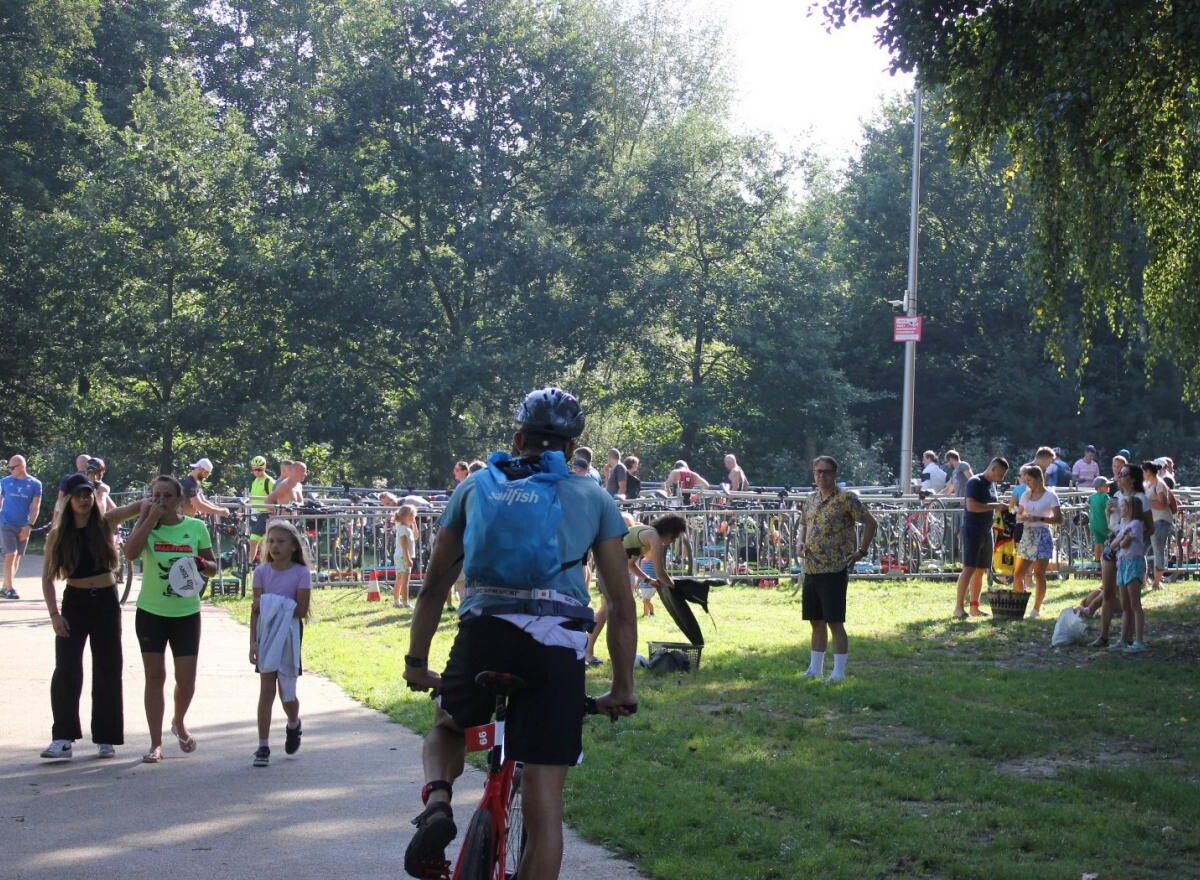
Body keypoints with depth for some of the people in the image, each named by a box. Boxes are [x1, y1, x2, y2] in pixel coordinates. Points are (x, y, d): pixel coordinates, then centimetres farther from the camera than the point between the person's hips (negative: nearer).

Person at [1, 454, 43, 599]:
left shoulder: (35, 484, 1)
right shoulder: (5, 482, 3)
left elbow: (35, 507, -2)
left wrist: (29, 526, -11)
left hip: (23, 527, 2)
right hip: (6, 524, -2)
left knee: (17, 557, 6)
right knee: (11, 554, -11)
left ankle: (5, 587, 16)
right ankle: (9, 588, -10)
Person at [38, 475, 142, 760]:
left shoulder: (106, 522, -2)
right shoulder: (58, 535, -1)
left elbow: (140, 506, -8)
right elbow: (47, 578, 0)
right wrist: (54, 614, -9)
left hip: (106, 601, 0)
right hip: (74, 602, 0)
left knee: (108, 671, 4)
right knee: (66, 671, -8)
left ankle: (106, 738, 14)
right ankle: (63, 738, -5)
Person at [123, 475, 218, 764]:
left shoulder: (196, 527, 0)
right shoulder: (147, 526, -4)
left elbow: (213, 566, 8)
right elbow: (130, 553, -23)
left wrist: (202, 564, -15)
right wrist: (149, 519, -20)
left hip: (186, 613, 1)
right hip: (151, 612, -1)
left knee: (186, 679, 3)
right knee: (155, 676, 3)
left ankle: (179, 722, 35)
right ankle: (156, 743, 10)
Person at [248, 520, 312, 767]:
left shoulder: (301, 573, -6)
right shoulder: (262, 572, 1)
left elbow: (301, 610, -11)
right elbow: (256, 610, -1)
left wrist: (272, 604, -18)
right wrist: (253, 642, -7)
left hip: (289, 636, -1)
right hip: (267, 634, 1)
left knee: (287, 692, 4)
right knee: (266, 689, -2)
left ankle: (294, 725, 37)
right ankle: (263, 747, 1)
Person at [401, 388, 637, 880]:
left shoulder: (476, 486, 20)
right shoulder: (593, 498, 16)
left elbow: (435, 586, 20)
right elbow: (621, 605, 14)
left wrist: (416, 661, 27)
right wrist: (623, 688, 19)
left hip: (481, 634, 1)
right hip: (558, 644, -1)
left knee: (448, 728, 29)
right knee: (545, 798, 3)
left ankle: (437, 801, -2)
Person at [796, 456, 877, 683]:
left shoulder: (846, 499, -8)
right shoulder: (809, 500, 12)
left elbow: (870, 522, -6)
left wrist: (862, 551, -8)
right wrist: (800, 543, 6)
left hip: (835, 570, -7)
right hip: (811, 569, 7)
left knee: (835, 622, -4)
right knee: (816, 621, 14)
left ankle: (839, 671, 3)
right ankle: (815, 668, 23)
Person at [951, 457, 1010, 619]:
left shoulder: (992, 484, 16)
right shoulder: (975, 482, -11)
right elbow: (971, 506, -23)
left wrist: (1000, 507, 7)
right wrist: (995, 506, -20)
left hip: (986, 531, 9)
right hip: (972, 531, -9)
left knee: (980, 571, 9)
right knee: (969, 568, -15)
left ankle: (974, 607, 14)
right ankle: (959, 608, -17)